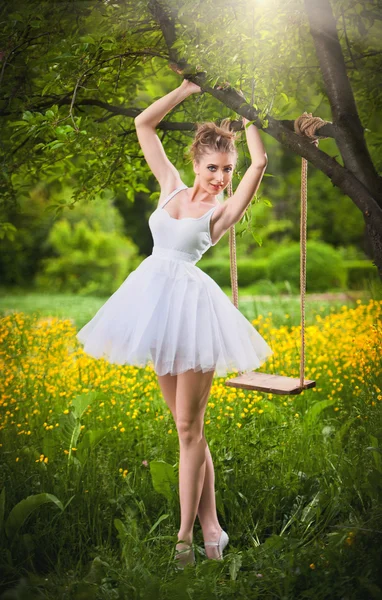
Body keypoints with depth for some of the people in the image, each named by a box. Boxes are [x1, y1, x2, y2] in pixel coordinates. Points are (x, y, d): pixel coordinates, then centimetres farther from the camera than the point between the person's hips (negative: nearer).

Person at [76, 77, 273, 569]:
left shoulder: (222, 212, 0)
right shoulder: (171, 187, 11)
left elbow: (259, 163, -14)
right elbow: (143, 124, 14)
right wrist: (188, 88, 13)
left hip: (190, 302, -5)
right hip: (156, 297, 5)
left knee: (188, 426, -1)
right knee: (185, 423, 10)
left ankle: (186, 535, 9)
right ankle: (209, 526, 21)